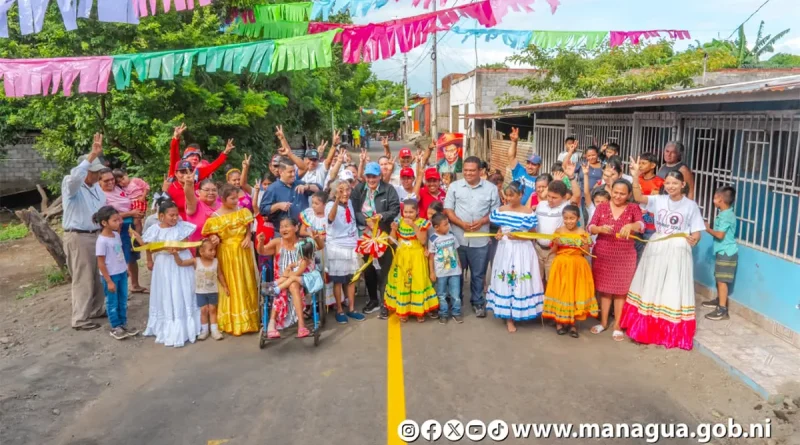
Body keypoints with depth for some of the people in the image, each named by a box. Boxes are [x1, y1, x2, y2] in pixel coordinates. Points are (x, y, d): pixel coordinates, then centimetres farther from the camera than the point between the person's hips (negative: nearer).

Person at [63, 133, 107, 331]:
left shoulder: (96, 186, 11)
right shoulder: (71, 185, -12)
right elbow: (74, 178, -37)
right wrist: (92, 155, -43)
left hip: (97, 235, 7)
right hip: (78, 238, -7)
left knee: (99, 276, 14)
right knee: (83, 279, -4)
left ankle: (96, 309, 29)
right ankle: (80, 319, 4)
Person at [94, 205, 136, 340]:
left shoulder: (116, 235, 2)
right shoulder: (102, 240, -20)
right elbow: (101, 264, -17)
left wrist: (126, 269, 17)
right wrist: (109, 281, -16)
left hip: (122, 273, 7)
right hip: (111, 276, -7)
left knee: (123, 301, 15)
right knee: (112, 302, 7)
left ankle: (123, 325, 27)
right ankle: (115, 328, 19)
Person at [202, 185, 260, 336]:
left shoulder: (242, 212, 2)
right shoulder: (215, 216, -6)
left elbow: (248, 228, 9)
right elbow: (212, 236, -3)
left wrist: (248, 238, -10)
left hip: (242, 253, 3)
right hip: (226, 254, -3)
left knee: (246, 285, 9)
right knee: (230, 287, 3)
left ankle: (248, 319, 21)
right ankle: (233, 322, 13)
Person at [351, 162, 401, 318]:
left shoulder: (389, 190, -3)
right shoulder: (358, 189, 4)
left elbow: (395, 209, -8)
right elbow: (354, 209, -4)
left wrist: (382, 216, -24)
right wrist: (366, 221, -18)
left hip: (384, 235, -3)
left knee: (384, 269, -3)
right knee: (368, 268, 13)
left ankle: (384, 302, 6)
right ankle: (373, 299, 29)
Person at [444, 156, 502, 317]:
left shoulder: (491, 188, 2)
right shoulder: (454, 186, 3)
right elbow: (447, 209, 0)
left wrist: (482, 221, -14)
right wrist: (462, 223, -15)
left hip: (480, 240, 0)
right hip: (457, 238, 1)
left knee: (478, 273, 10)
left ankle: (478, 302, 27)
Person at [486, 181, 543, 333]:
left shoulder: (528, 212, -8)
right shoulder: (501, 210, 4)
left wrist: (518, 236, -19)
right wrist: (498, 235, -7)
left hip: (522, 251, -3)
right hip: (505, 250, 3)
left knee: (520, 281, 0)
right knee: (505, 281, 4)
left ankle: (518, 312, 17)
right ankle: (508, 317, 11)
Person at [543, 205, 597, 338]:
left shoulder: (582, 233, -3)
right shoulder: (558, 231, -2)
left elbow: (586, 253, 1)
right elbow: (553, 251, 3)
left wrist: (586, 244, -17)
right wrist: (555, 244, -16)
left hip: (577, 267, 0)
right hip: (562, 266, 0)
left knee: (576, 293, 5)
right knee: (560, 292, 5)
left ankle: (572, 323, 19)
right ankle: (559, 321, 20)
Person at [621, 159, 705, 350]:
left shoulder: (691, 206, -3)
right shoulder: (659, 200, 1)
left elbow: (696, 233, -1)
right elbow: (638, 198, -15)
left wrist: (693, 239, -21)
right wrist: (636, 177, -26)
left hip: (677, 252, -3)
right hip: (656, 248, 3)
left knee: (672, 290, 3)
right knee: (651, 287, 10)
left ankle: (672, 333, 17)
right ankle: (647, 329, 24)